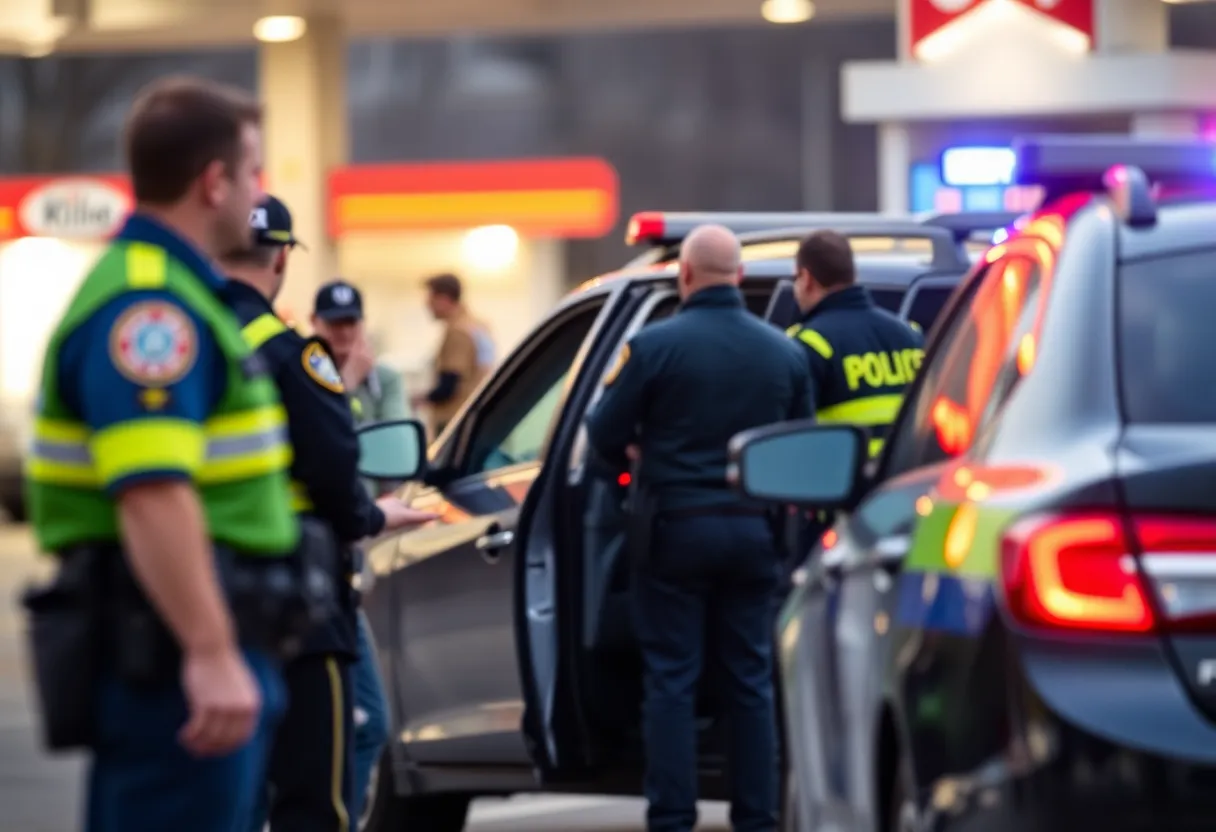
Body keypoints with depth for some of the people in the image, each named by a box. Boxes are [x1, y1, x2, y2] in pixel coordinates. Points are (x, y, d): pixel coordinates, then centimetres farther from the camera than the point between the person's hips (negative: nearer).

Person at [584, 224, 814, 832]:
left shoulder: (654, 345, -10)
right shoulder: (784, 353, 2)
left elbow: (605, 436, -6)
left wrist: (638, 460, 16)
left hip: (677, 527, -3)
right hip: (754, 529, 3)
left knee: (671, 680, 2)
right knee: (751, 680, 10)